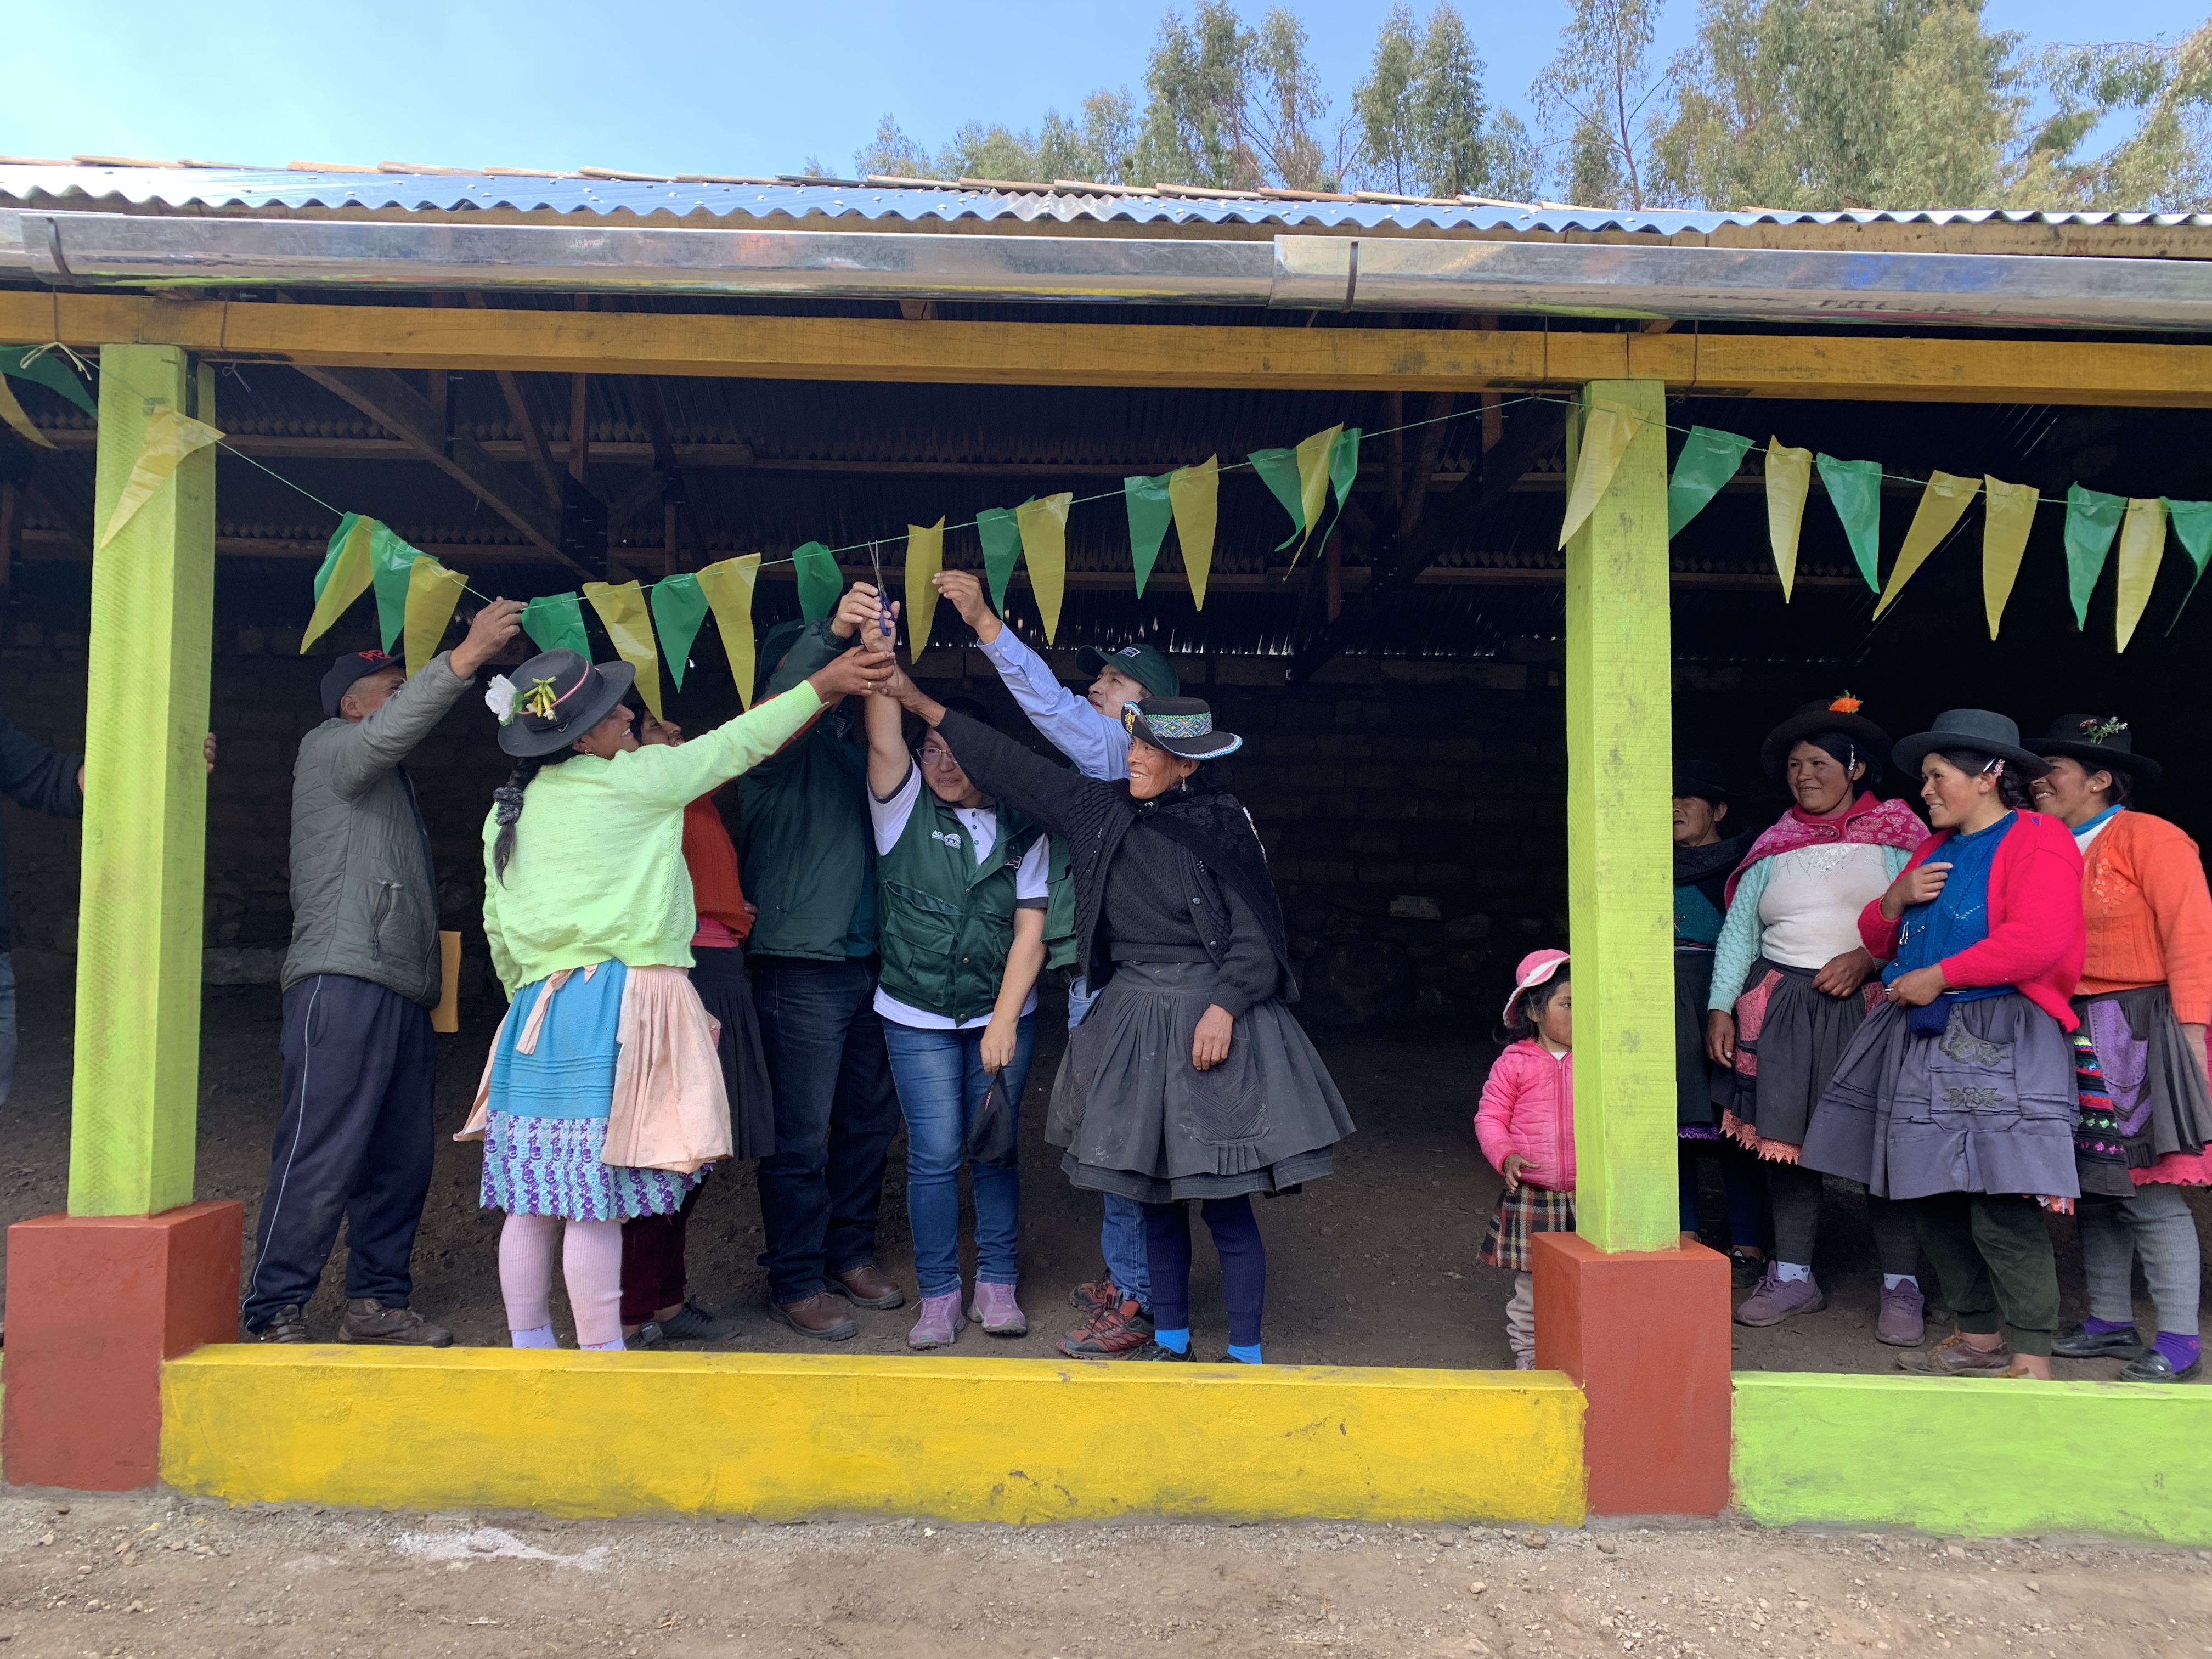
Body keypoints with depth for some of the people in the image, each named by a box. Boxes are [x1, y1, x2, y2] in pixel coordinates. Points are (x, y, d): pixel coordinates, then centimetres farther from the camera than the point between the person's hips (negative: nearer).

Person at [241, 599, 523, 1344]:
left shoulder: (392, 779, 29)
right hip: (343, 983, -8)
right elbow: (388, 731, -18)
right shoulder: (328, 747, 5)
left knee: (402, 1157, 6)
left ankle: (378, 1302, 13)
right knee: (323, 1159, -10)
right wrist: (463, 658, -29)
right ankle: (272, 1315, -4)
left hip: (402, 990, 8)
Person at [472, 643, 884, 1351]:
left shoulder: (507, 813, 12)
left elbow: (498, 928, 19)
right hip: (621, 1006, -7)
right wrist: (823, 684, 12)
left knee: (535, 1200, 11)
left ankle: (529, 1351, 21)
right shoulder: (635, 780, -6)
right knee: (596, 1201, -2)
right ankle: (602, 1354, 6)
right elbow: (739, 743, 2)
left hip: (539, 1007, 7)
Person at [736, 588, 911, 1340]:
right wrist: (831, 633, -40)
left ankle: (850, 1254, 31)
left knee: (869, 1120, 15)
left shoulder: (852, 740, 17)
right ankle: (795, 1283, 12)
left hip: (869, 963, 7)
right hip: (802, 970, -7)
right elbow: (782, 704, -29)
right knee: (801, 1136, 0)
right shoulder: (780, 746, -6)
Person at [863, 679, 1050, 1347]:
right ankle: (939, 1297, 10)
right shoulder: (904, 809, 1)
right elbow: (883, 740, -16)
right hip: (917, 1018, -1)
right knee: (935, 1155, -2)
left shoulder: (1022, 833, 2)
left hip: (1001, 1015, 1)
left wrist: (1004, 1020, -9)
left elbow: (1031, 930, -2)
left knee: (995, 1150, 7)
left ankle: (997, 1285, 20)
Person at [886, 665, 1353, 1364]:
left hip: (1212, 1021, -5)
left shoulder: (1221, 825, -8)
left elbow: (1256, 936, -7)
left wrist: (1224, 1006, -18)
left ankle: (1245, 1354, 14)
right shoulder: (1100, 810, 5)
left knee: (1226, 1203, -1)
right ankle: (1169, 1339, 29)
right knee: (1155, 1195, 13)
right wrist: (922, 704, 8)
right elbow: (1015, 768, 8)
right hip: (1130, 1020, 5)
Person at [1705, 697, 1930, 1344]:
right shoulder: (1773, 848, 14)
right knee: (1783, 1137, 5)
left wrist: (1866, 957, -19)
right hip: (1785, 1011, 4)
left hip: (1872, 1008, -3)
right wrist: (1720, 1008, 3)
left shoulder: (1895, 836, 4)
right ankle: (1792, 1276, 15)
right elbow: (1738, 931, 11)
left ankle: (1902, 1286, 6)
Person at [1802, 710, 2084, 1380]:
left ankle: (2032, 1358, -3)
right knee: (1934, 1200, 10)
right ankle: (1979, 1337, 21)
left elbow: (2039, 939, -19)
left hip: (1999, 1043, -8)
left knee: (2003, 1211, -11)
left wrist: (1938, 977, -14)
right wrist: (1896, 899, 2)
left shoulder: (2037, 840, -4)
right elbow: (1879, 939, 24)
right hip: (1923, 1041, 8)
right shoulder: (1936, 850, 22)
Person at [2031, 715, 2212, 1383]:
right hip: (2071, 1037, 7)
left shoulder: (2150, 839, -6)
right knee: (2093, 1186, 11)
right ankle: (2110, 1321, 21)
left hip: (2136, 1033, -7)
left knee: (2149, 1189, -5)